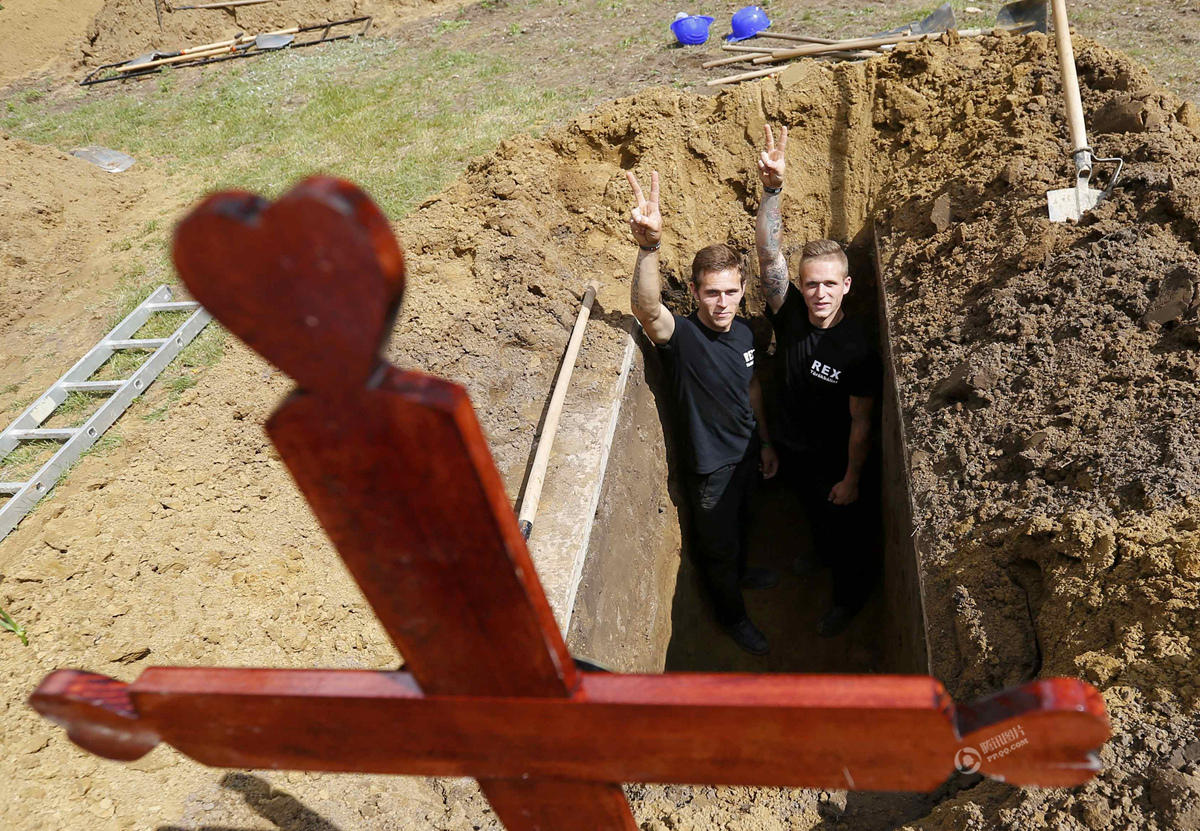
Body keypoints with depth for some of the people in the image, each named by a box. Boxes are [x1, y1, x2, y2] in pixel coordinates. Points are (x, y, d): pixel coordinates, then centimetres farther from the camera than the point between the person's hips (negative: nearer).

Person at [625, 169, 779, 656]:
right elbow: (645, 308, -52)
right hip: (712, 465, -6)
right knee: (718, 545, 17)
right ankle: (732, 615, 44)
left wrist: (765, 442, 15)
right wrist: (649, 246, -68)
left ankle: (739, 571, 63)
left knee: (739, 523, 32)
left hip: (747, 452, 6)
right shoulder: (682, 336, -29)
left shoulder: (743, 332, -7)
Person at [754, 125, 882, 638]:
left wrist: (852, 479, -12)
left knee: (847, 528, 19)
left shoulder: (858, 350, -28)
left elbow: (861, 422, -19)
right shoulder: (789, 312, -19)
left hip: (836, 462, -4)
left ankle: (849, 595, 46)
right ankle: (823, 556, 62)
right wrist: (773, 188, -48)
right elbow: (769, 252, -33)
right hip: (792, 449, 4)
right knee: (814, 514, 31)